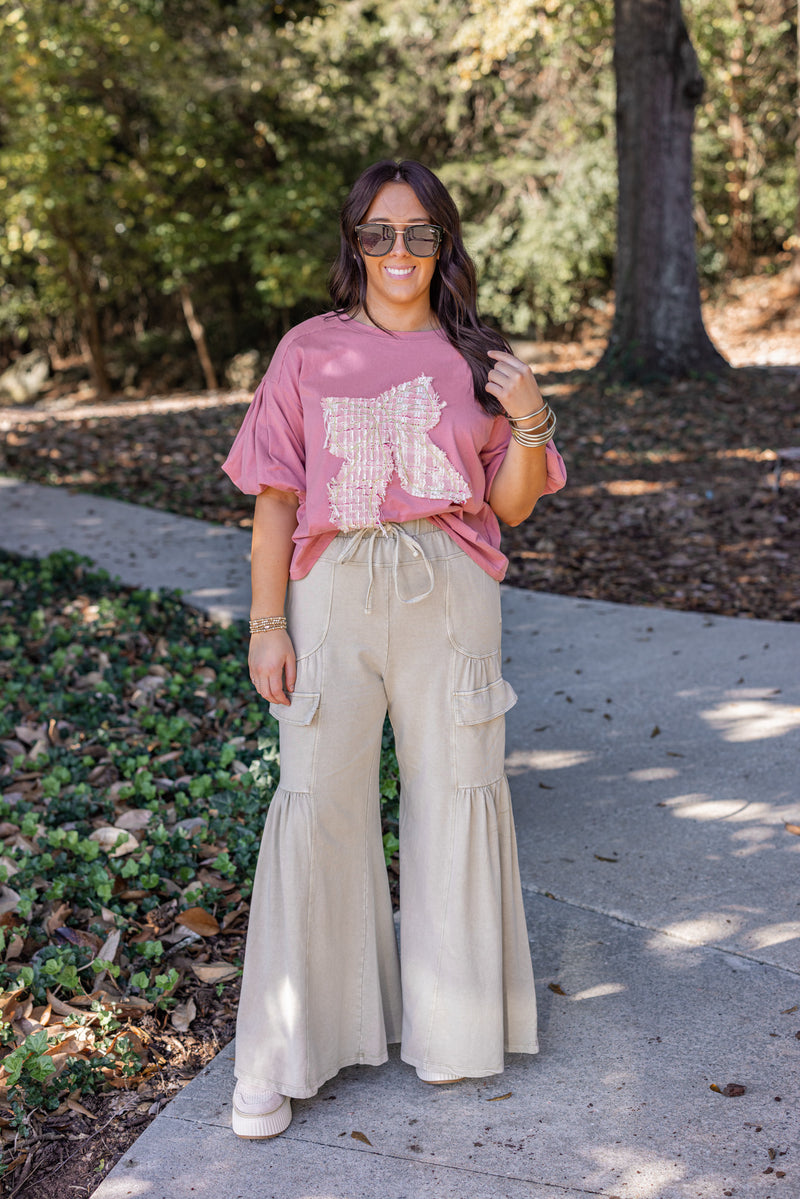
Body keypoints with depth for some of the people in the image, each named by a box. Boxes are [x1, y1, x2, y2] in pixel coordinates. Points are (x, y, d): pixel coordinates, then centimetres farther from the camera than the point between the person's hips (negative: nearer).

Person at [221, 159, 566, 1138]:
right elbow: (276, 498, 3)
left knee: (454, 794, 7)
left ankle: (449, 1022, 27)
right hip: (334, 592, -1)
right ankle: (283, 1057, 9)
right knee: (317, 801, -3)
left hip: (450, 592, 2)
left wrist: (530, 425, -9)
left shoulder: (477, 359, 8)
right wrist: (266, 625, -3)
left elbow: (511, 507, 8)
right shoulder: (310, 351, 5)